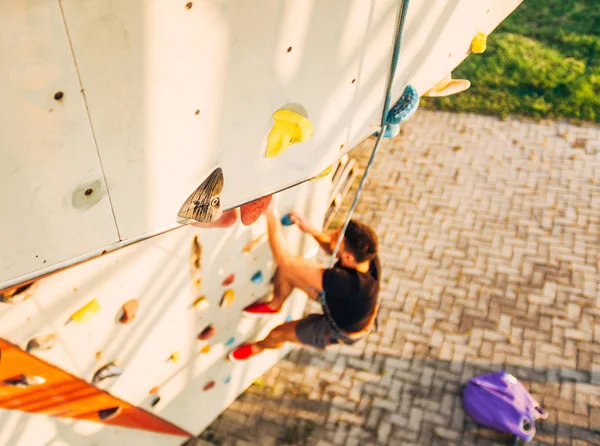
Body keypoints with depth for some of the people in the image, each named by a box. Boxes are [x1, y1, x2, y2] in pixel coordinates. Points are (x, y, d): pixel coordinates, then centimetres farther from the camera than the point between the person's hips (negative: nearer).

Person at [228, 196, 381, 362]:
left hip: (340, 332, -5)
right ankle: (275, 305, 33)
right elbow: (334, 249, -4)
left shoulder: (347, 282, -49)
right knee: (288, 270, -2)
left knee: (277, 333, 14)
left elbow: (285, 261, -46)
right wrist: (310, 229, -20)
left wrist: (271, 217, -41)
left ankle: (258, 347, 54)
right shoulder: (368, 255, -29)